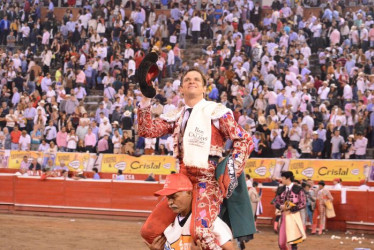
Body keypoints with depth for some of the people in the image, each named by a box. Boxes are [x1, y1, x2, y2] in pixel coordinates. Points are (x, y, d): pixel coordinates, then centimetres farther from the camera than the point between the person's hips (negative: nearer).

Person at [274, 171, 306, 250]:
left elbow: (303, 204, -6)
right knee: (281, 243, 4)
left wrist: (291, 208, -17)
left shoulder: (298, 189, -5)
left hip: (294, 216, -5)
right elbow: (276, 202, 15)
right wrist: (281, 206, -8)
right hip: (284, 215, 5)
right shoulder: (281, 189, 10)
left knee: (293, 240, -6)